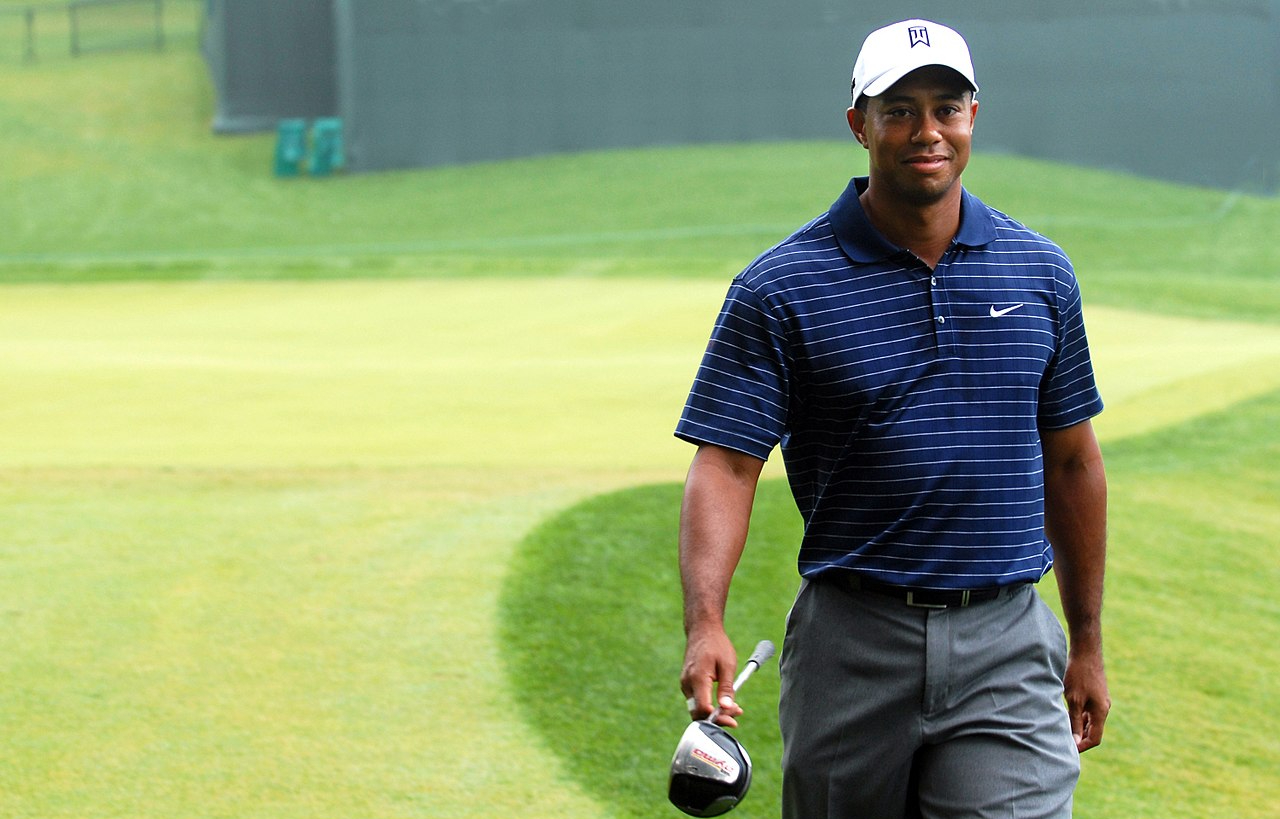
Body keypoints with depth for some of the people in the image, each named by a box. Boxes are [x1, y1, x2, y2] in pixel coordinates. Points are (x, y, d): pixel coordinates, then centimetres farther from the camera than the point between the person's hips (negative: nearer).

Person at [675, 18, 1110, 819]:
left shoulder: (1042, 272, 7)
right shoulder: (781, 288, -3)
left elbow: (1070, 460, 15)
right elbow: (725, 466, -9)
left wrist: (1087, 642, 16)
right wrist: (706, 624, -24)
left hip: (1005, 643, 1)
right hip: (852, 651, -1)